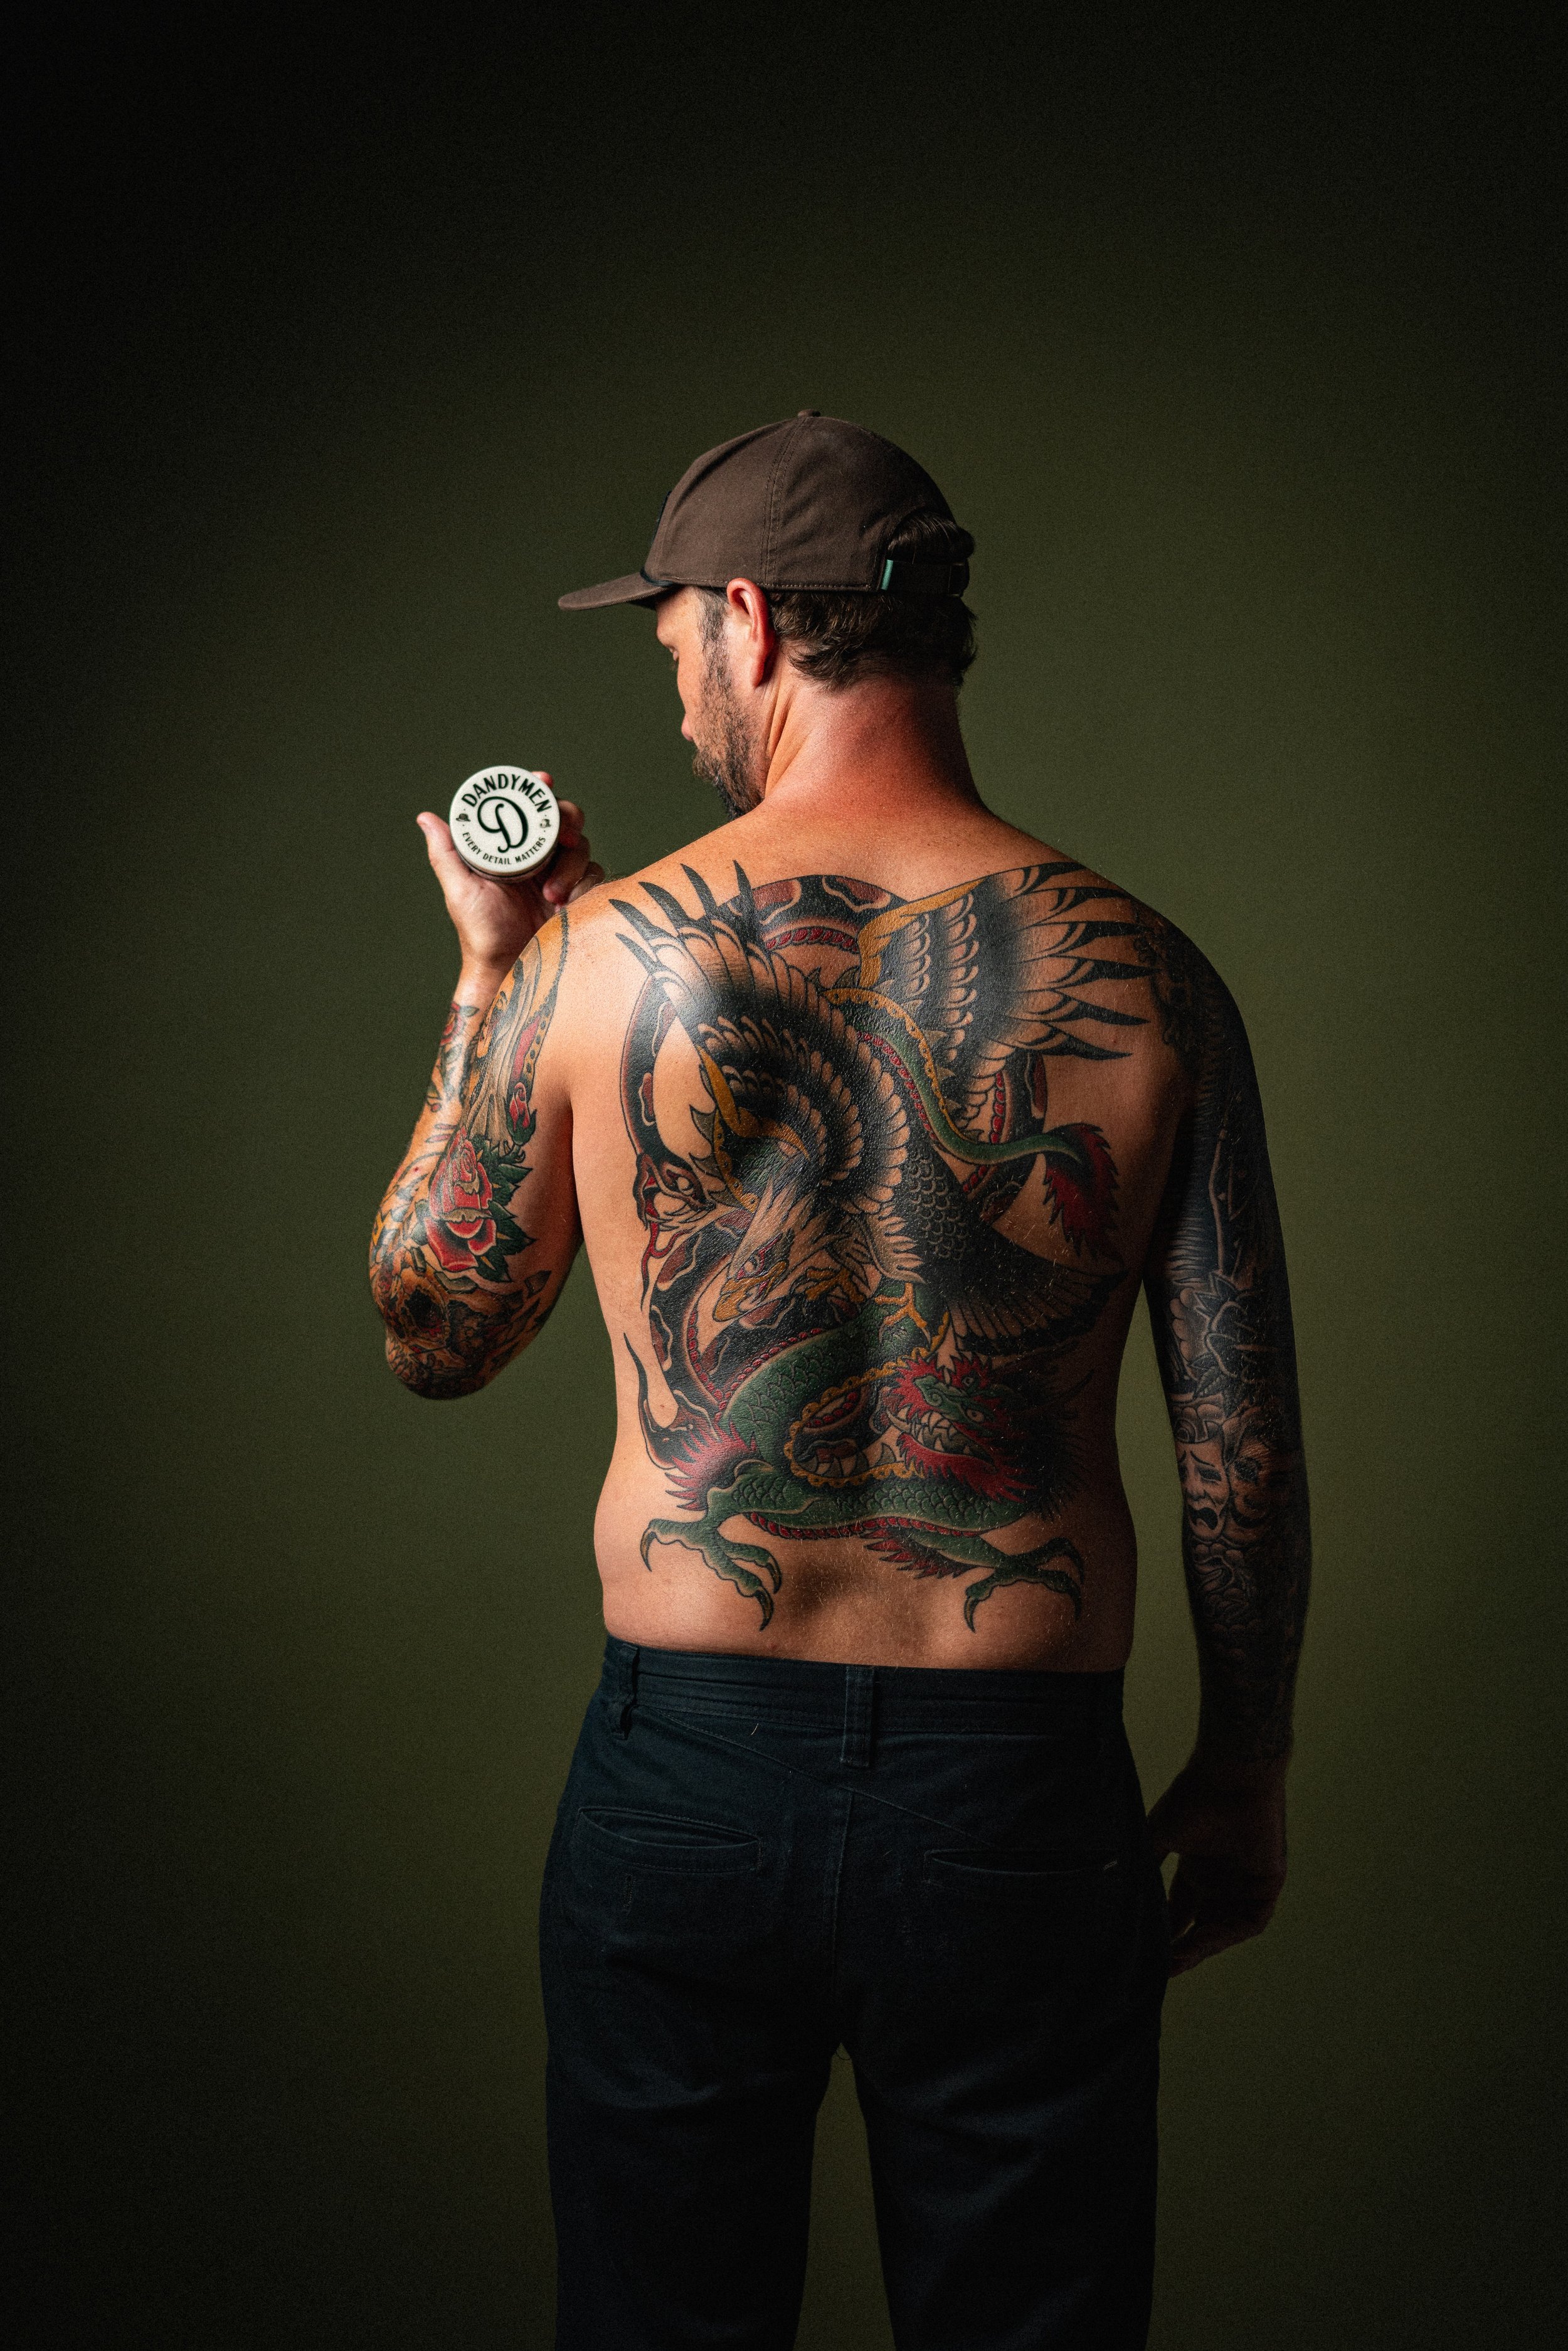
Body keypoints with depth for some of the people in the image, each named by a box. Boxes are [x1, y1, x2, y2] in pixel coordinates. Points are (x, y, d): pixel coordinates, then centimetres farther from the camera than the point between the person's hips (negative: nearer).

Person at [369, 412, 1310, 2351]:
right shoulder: (1145, 982, -6)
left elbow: (429, 1336, 6)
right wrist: (1243, 1772, 13)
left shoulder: (595, 959, -8)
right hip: (1019, 1793, 1)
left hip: (681, 1774, 0)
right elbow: (1241, 1450, -1)